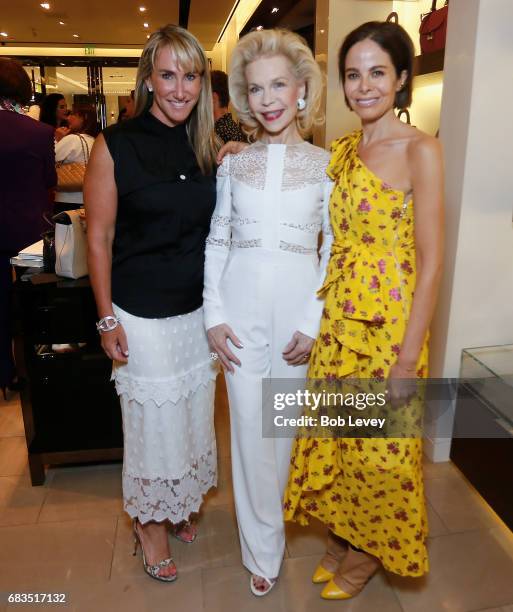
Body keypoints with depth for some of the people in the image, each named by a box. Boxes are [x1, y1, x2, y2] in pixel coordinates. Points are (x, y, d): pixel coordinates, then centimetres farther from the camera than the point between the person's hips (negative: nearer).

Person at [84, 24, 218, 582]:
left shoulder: (207, 148, 5)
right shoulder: (115, 145, -9)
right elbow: (99, 238, -8)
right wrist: (107, 319, -9)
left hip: (199, 310, 5)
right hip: (143, 315, -5)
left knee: (194, 415, 18)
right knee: (152, 420, 9)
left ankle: (180, 504, 45)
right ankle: (148, 521, 36)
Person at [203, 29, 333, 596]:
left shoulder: (325, 163, 0)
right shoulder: (232, 163, 5)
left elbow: (334, 248, -1)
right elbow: (217, 241, 6)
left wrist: (314, 321, -9)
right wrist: (213, 314, -2)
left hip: (298, 309, -1)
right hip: (242, 306, 1)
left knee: (285, 422, 12)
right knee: (250, 427, 8)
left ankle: (269, 517, 42)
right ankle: (263, 549, 30)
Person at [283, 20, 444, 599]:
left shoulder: (419, 151, -10)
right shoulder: (341, 150, 9)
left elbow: (431, 261, -14)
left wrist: (408, 357, -16)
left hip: (390, 324, -5)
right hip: (338, 318, 6)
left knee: (381, 449, 10)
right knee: (334, 438, 17)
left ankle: (369, 550, 38)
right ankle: (342, 534, 43)